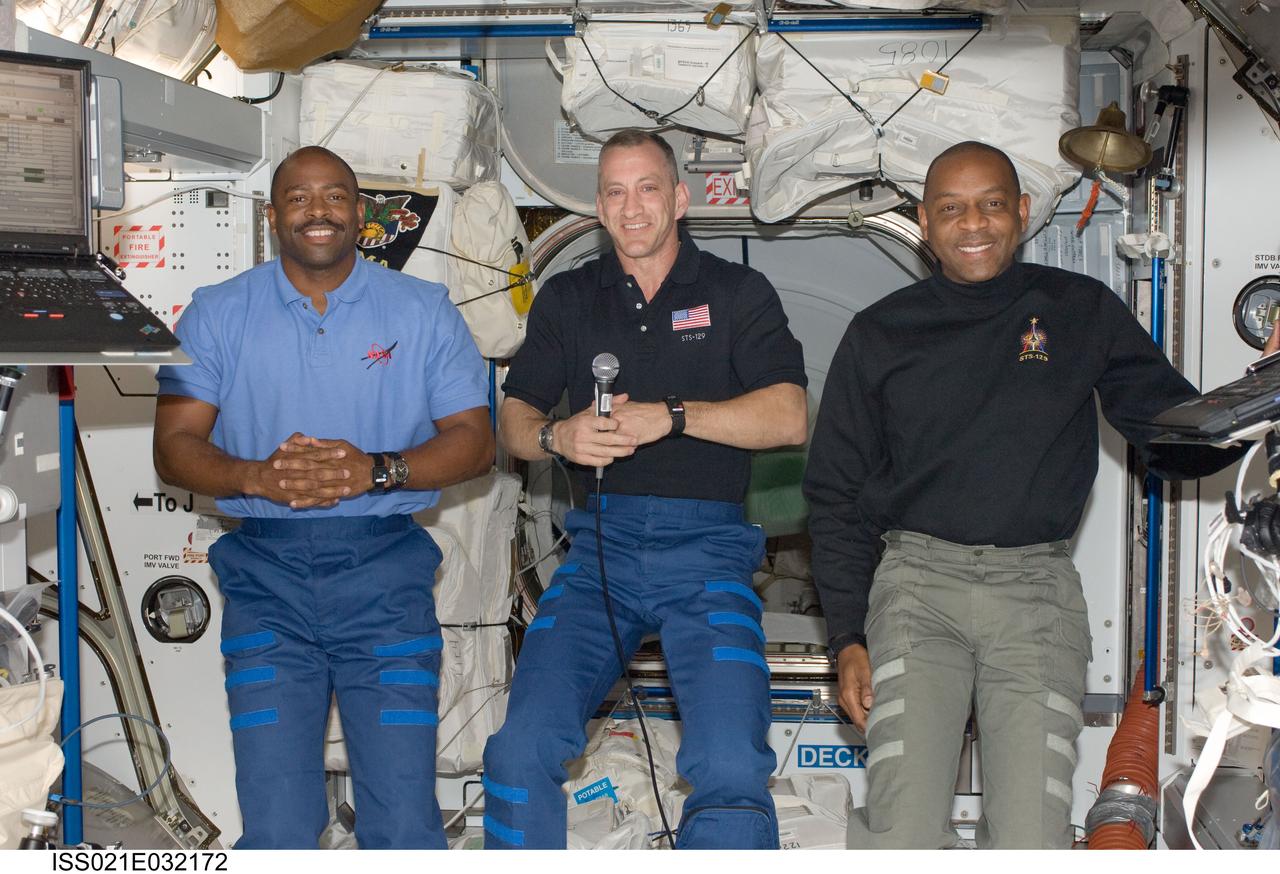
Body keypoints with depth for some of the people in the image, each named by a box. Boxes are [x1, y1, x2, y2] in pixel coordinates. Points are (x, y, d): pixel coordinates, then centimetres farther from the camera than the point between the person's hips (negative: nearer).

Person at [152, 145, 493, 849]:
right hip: (266, 577, 1)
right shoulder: (216, 314, 10)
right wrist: (257, 476, -15)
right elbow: (174, 447, 4)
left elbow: (475, 440, 4)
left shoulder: (423, 310, 9)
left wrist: (377, 469, -13)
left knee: (404, 827, -6)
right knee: (276, 829, -6)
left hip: (386, 570, 0)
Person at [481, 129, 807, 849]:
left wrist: (673, 416, -12)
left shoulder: (738, 293, 12)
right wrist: (556, 435, -8)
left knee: (732, 767, -21)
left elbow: (788, 419, -1)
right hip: (602, 546, 2)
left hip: (708, 548, -2)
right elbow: (513, 422, 15)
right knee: (522, 751, -17)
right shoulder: (569, 299, 19)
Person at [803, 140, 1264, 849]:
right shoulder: (880, 334, 11)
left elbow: (1181, 442, 7)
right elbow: (836, 495, 12)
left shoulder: (1083, 312, 10)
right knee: (903, 834, -10)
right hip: (917, 584, 0)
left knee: (1033, 841, -8)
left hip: (1037, 589, 0)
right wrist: (847, 640, 3)